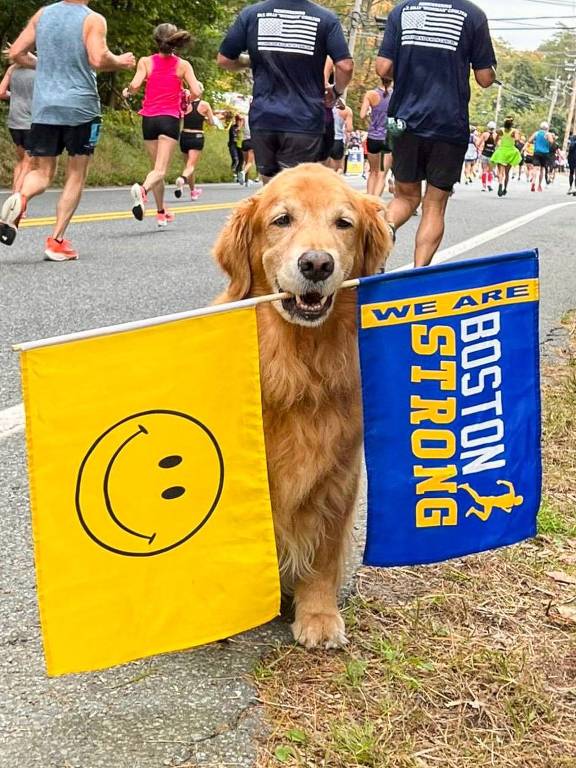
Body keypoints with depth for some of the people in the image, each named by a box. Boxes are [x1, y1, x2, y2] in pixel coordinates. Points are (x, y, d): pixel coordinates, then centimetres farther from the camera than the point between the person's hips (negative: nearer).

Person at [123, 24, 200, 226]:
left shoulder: (146, 61, 1)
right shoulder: (183, 65, 1)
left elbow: (135, 85, -13)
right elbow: (196, 92, -6)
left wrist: (127, 93, 9)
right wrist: (185, 97, 15)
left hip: (149, 119, 2)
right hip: (170, 119, -2)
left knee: (157, 168, 16)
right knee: (160, 170, -12)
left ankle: (161, 213, 22)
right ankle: (142, 189, -44)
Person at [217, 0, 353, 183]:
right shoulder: (326, 18, -2)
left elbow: (224, 60, 8)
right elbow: (345, 66, -8)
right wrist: (336, 91, 12)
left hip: (263, 120, 2)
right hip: (304, 123, -2)